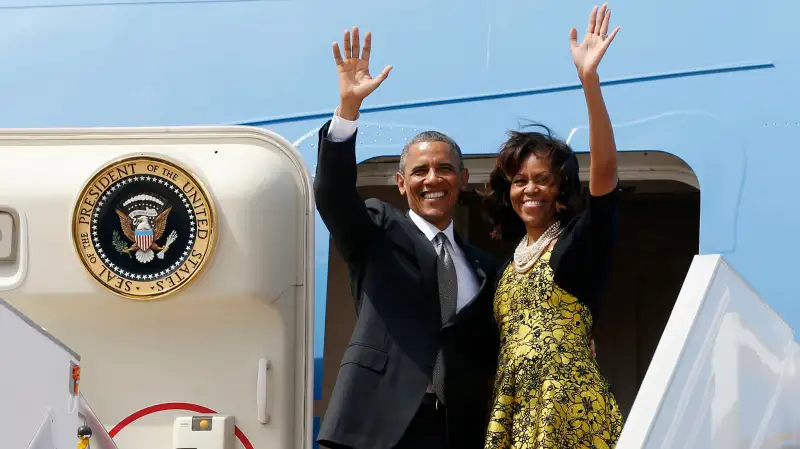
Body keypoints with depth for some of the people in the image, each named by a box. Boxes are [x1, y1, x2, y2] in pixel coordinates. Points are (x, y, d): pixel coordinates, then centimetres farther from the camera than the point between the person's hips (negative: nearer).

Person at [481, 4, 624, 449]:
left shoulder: (580, 242, 1)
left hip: (570, 408, -6)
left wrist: (589, 78, -25)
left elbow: (605, 171, -15)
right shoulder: (509, 266, 20)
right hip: (515, 413, 6)